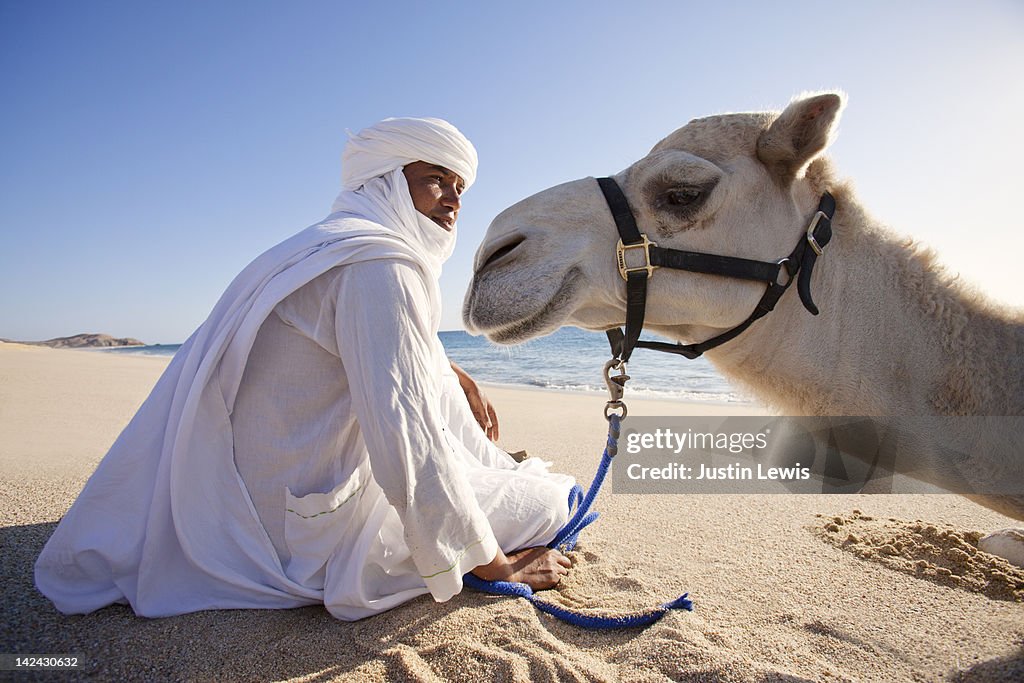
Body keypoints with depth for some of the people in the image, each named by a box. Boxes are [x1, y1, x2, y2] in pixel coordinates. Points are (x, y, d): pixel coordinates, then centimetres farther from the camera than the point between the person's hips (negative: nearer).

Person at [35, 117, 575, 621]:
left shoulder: (328, 250, 10)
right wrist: (495, 565, -16)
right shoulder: (380, 264, -22)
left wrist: (455, 377, 20)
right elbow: (408, 449, -28)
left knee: (435, 372, 21)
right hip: (311, 546, -10)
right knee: (546, 499, -4)